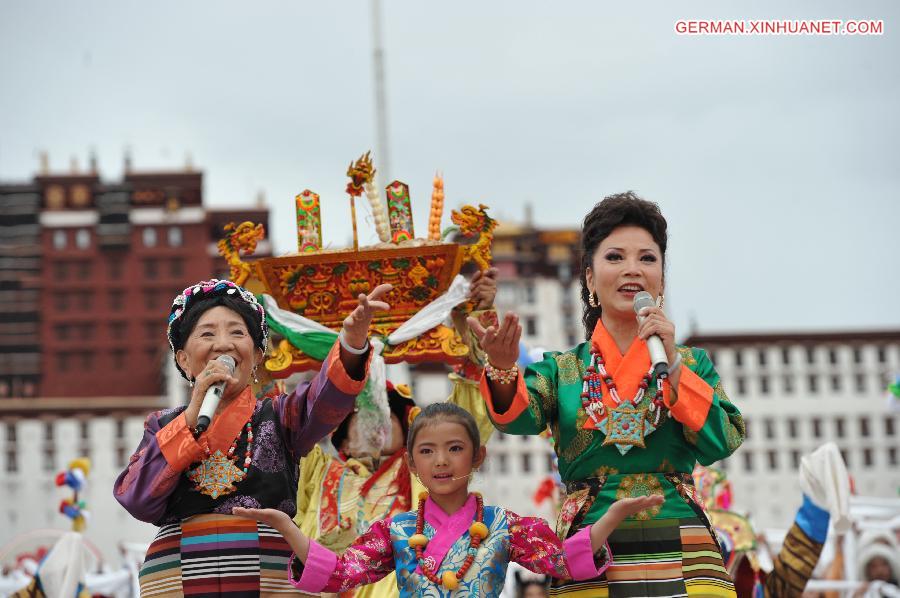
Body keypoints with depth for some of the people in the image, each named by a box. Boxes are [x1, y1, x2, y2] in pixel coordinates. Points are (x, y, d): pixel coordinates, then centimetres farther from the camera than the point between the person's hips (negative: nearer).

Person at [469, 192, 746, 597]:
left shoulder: (691, 362, 12)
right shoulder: (560, 369, 10)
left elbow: (722, 443, -3)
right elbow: (521, 418, -12)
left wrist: (673, 366, -11)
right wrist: (502, 368, -32)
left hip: (681, 561, 1)